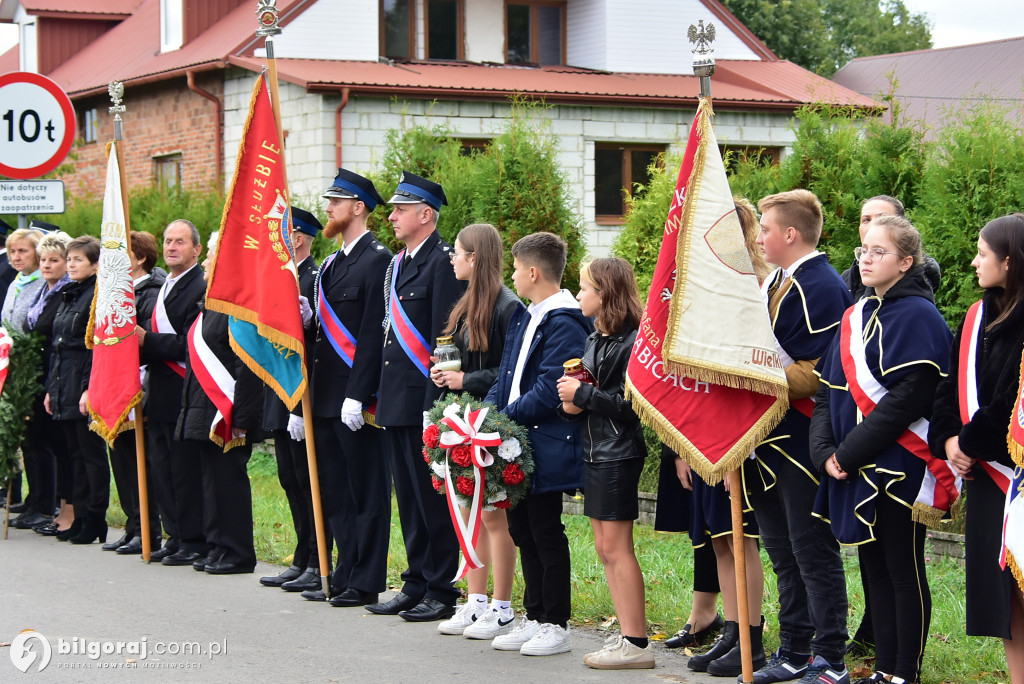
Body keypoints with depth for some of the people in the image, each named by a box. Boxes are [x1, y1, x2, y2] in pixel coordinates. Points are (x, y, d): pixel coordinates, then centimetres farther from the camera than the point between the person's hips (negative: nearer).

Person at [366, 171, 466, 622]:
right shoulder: (396, 264, 17)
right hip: (396, 404, 9)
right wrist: (380, 396, 17)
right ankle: (416, 585, 21)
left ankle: (441, 592, 4)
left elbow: (446, 340, -16)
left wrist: (433, 404, -19)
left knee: (432, 497, -3)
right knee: (409, 499, 13)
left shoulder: (444, 262, -11)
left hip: (423, 401, -9)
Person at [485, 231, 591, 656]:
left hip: (545, 449, -9)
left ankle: (556, 625, 8)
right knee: (522, 530, 13)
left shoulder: (564, 324, -16)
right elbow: (506, 377, 17)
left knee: (546, 534, -1)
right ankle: (534, 618, 23)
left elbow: (549, 390, -22)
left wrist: (505, 418, -18)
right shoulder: (524, 318, 14)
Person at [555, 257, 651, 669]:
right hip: (594, 450, 9)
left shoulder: (632, 342, -15)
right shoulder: (595, 340, 13)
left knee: (616, 546, -7)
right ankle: (629, 635, 16)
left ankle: (636, 643, -3)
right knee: (605, 548, 10)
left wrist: (582, 394, -15)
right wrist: (572, 405, -2)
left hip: (620, 454, -9)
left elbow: (629, 404, -21)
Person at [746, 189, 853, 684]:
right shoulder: (773, 281, 13)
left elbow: (815, 376, -21)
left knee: (812, 550, -2)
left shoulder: (821, 289, -17)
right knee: (783, 550, 15)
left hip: (803, 439, -9)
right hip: (769, 439, 9)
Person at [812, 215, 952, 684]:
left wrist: (850, 453, -18)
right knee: (874, 569, 12)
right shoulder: (855, 318, 14)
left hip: (899, 469, -8)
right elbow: (829, 392, 12)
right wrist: (826, 452, -4)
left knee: (904, 572, -1)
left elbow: (906, 399, -19)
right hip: (855, 471, 8)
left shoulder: (916, 316, -10)